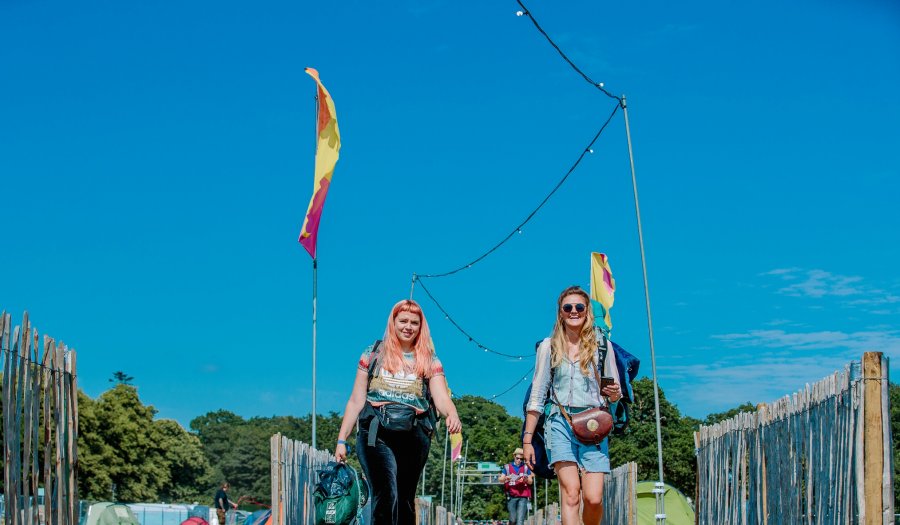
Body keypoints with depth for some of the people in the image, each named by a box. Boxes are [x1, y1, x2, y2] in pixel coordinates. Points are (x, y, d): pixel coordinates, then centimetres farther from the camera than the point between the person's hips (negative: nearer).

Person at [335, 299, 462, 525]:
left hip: (414, 436, 2)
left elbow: (442, 398, -3)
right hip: (376, 433, -2)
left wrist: (452, 415, -26)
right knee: (387, 495, -19)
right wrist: (341, 440, 4)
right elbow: (356, 401, 9)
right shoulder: (373, 354, 9)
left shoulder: (430, 361, 11)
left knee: (405, 500, 7)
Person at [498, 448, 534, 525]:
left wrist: (526, 479, -11)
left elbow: (531, 482, 12)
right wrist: (507, 478, -16)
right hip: (511, 497, 0)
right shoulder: (507, 467, 12)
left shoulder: (526, 467, 12)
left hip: (523, 497, 0)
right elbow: (501, 480, 6)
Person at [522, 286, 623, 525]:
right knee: (571, 493, -17)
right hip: (560, 422, -1)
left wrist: (614, 394, -8)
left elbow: (615, 394, 16)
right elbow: (537, 396, 10)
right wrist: (527, 439, 6)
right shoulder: (549, 347, 9)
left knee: (594, 498, -10)